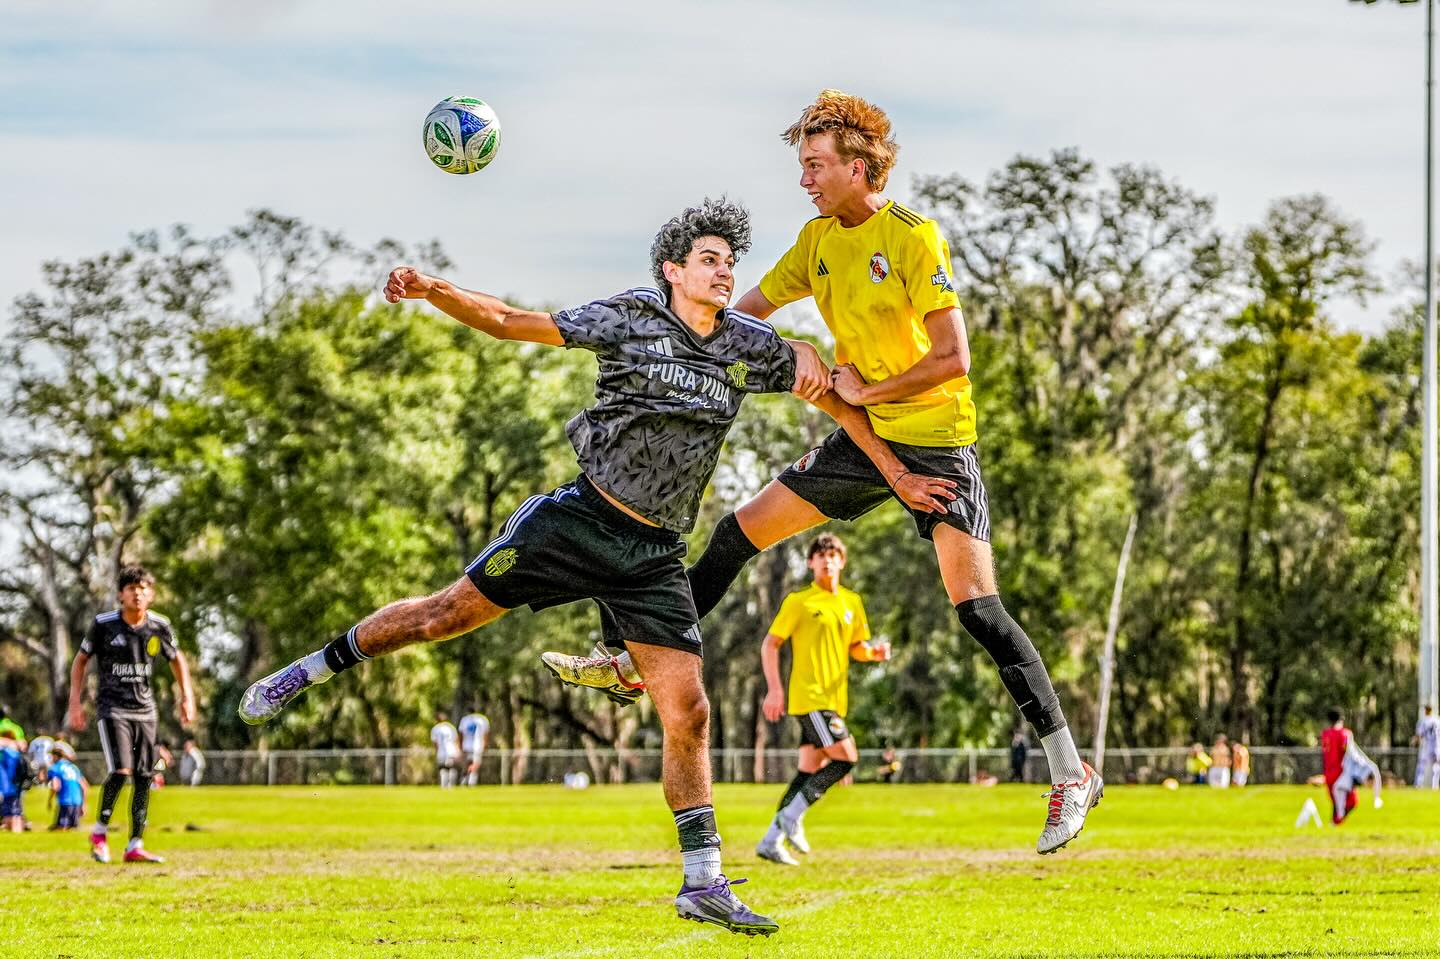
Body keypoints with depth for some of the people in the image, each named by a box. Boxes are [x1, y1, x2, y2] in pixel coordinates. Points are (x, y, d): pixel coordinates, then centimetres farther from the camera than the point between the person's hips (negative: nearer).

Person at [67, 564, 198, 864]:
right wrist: (75, 702, -2)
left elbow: (177, 659, 17)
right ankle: (99, 831, 1)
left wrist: (187, 697, 11)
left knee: (144, 777, 0)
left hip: (144, 708, 4)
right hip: (112, 707, -4)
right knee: (120, 771, -19)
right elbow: (81, 660, 3)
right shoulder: (103, 624, -9)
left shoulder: (159, 626, 0)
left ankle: (135, 846, 7)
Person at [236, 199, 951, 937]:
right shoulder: (631, 318, -3)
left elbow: (825, 390, 19)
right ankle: (311, 670, 19)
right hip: (581, 517, -2)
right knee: (450, 612, -3)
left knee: (687, 715, -4)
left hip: (653, 554, 3)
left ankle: (703, 883, 4)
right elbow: (511, 323, -3)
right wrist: (433, 292, -17)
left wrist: (894, 473, 16)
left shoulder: (750, 347, 6)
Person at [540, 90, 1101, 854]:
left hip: (936, 441, -7)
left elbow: (952, 358, -19)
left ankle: (1072, 775, -10)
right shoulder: (819, 240, 7)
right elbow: (748, 311, 15)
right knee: (739, 532, 8)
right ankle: (637, 662, 23)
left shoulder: (914, 238, -16)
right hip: (866, 442, 7)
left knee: (976, 608, -14)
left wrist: (867, 390, -14)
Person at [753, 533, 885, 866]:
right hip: (809, 697, -7)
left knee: (811, 771, 6)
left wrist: (874, 652, -2)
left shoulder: (852, 602, 14)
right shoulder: (798, 602, -4)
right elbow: (770, 644, -2)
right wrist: (774, 689, -11)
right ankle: (793, 817, -9)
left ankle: (771, 841, 10)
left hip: (835, 698, 7)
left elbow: (856, 647, 22)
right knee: (846, 757, -18)